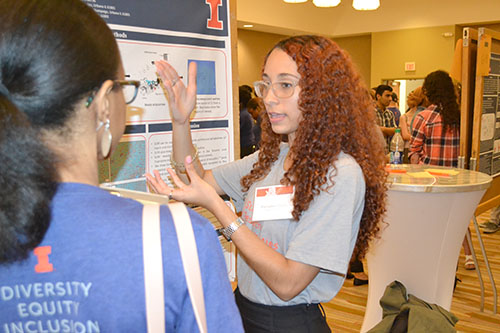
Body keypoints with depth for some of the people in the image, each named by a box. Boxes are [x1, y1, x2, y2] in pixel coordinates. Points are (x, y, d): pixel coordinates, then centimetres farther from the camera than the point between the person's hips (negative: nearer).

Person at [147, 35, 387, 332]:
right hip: (244, 307, 7)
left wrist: (215, 204, -26)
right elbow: (199, 180, 6)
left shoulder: (340, 174, -23)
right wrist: (181, 120, -8)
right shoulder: (270, 158, 1)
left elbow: (288, 283, -25)